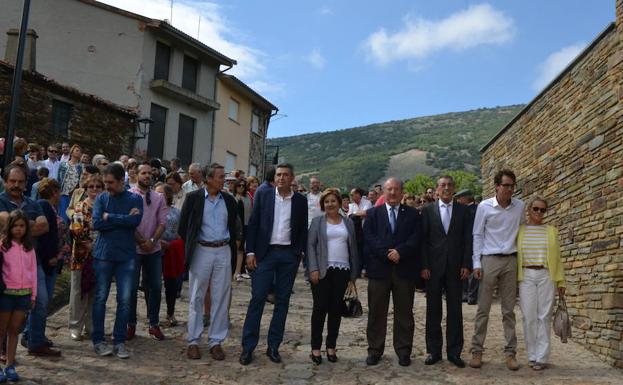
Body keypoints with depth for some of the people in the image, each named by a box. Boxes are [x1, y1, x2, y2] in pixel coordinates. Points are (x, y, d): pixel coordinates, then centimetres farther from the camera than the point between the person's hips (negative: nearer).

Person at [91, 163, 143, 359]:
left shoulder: (135, 199, 1)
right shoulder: (101, 198, 2)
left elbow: (135, 221, -16)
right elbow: (96, 223, -12)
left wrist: (109, 217, -11)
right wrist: (124, 219, -12)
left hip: (126, 256, 0)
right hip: (103, 254, 0)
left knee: (125, 300, 3)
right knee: (101, 297, 7)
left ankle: (119, 341, 14)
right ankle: (98, 340, 19)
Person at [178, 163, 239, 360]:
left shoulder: (229, 200, 6)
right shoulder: (193, 198, -3)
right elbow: (183, 227, 1)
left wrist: (230, 246, 8)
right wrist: (191, 247, 6)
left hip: (223, 252, 3)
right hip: (201, 251, -3)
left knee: (221, 299, 5)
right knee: (196, 298, 5)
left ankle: (216, 342, 14)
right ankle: (193, 342, 15)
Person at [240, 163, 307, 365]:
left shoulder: (300, 200, 4)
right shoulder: (263, 194, 1)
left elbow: (303, 229, 9)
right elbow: (253, 223, 1)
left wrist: (300, 252, -1)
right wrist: (250, 251, -5)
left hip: (289, 255, 2)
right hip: (265, 252, -1)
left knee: (282, 301, 6)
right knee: (257, 299, -2)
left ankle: (273, 346, 16)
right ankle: (248, 347, 5)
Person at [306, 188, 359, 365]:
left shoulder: (348, 223, 12)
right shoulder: (317, 222, 4)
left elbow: (353, 248, 12)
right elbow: (310, 245, -2)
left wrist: (354, 273, 8)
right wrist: (313, 269, -12)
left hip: (342, 271, 2)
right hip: (322, 270, -2)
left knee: (336, 309, 6)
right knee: (320, 308, -1)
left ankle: (331, 347, 17)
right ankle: (316, 348, 8)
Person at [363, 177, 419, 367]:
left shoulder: (412, 214, 9)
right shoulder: (373, 213, 8)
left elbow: (415, 238, -2)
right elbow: (369, 238, -4)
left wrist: (400, 251, -16)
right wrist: (387, 253, -15)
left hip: (405, 269, 0)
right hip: (379, 268, 0)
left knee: (404, 313, 6)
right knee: (377, 313, 6)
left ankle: (404, 351, 16)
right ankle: (375, 350, 16)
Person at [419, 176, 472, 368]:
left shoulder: (463, 210, 5)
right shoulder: (428, 211, 3)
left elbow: (468, 239, 3)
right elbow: (423, 240, 1)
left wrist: (466, 265, -5)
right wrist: (424, 265, -6)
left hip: (455, 267, 0)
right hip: (433, 266, 0)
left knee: (455, 310, 5)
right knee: (433, 309, 6)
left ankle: (454, 351, 14)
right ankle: (434, 350, 16)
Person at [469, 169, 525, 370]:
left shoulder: (520, 206, 4)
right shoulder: (484, 206, -3)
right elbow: (477, 235, 0)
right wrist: (476, 263, -5)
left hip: (511, 261, 2)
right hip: (489, 260, -2)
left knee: (509, 310, 7)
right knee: (483, 309, 1)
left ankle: (510, 352, 13)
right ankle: (477, 351, 8)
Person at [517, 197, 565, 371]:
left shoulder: (551, 231, 11)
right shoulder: (520, 230, 8)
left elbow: (557, 257, 11)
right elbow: (514, 256, 6)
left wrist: (560, 281, 5)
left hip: (546, 276, 1)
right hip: (526, 276, 0)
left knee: (544, 317, -1)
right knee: (529, 317, -1)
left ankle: (542, 357, 4)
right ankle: (532, 355, 9)